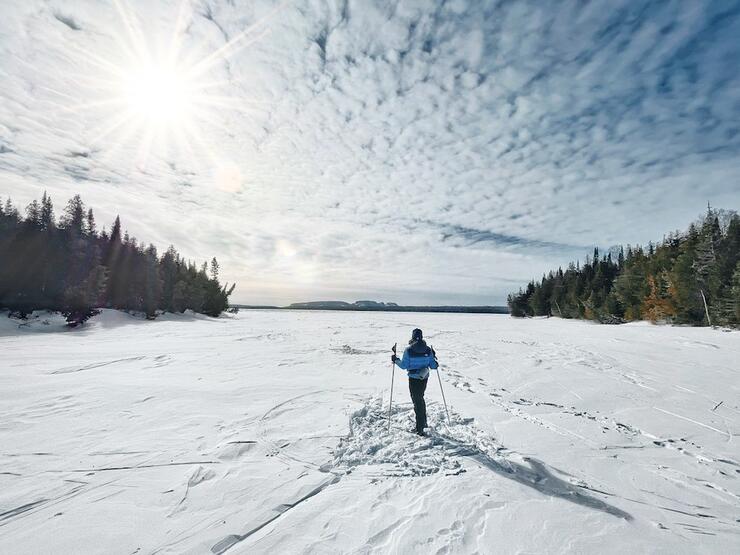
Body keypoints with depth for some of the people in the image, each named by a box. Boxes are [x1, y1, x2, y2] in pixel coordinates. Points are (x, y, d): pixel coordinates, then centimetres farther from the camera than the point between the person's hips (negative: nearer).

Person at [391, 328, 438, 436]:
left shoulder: (408, 350, -16)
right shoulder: (428, 350, -6)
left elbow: (404, 366, -12)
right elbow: (433, 366, -3)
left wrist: (396, 360, 4)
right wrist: (436, 363, 19)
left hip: (413, 379, -4)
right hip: (424, 378, 4)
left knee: (417, 401, 7)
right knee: (420, 398, 25)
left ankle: (420, 428, 10)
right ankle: (423, 422, 38)